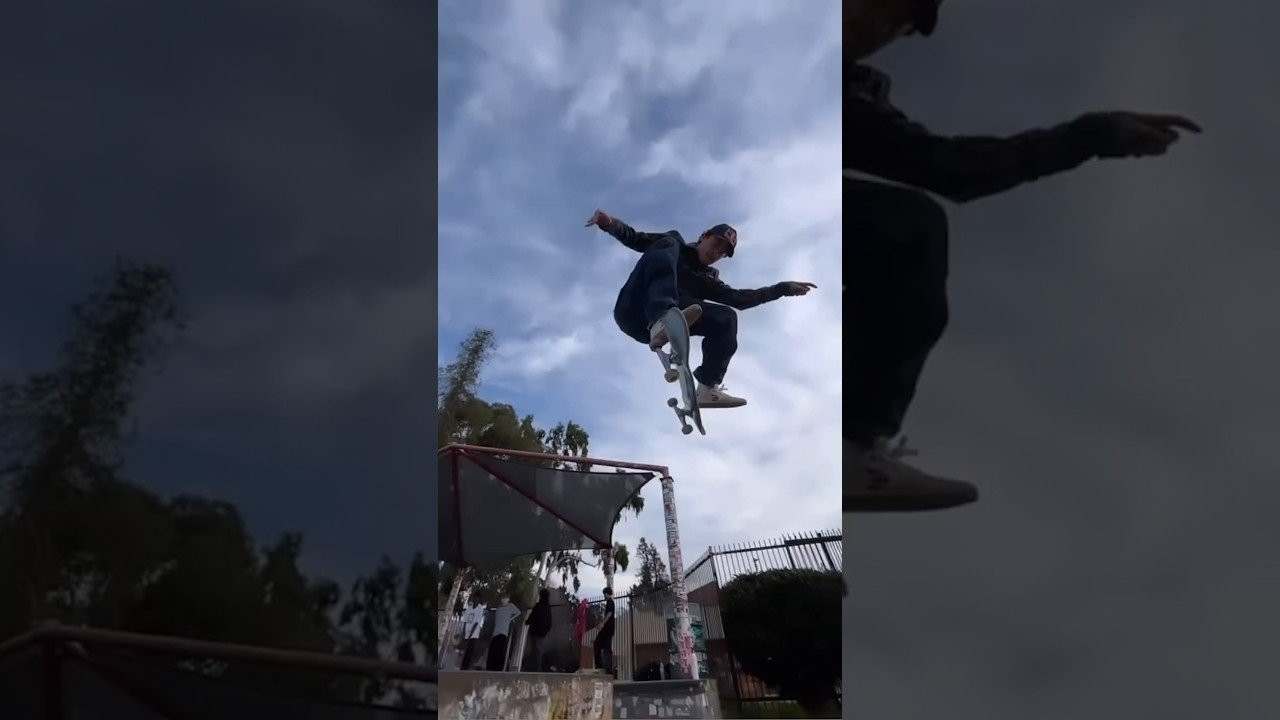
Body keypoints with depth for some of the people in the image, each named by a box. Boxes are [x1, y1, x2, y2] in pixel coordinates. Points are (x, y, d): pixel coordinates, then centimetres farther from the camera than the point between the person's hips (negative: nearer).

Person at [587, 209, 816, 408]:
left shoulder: (708, 280, 27)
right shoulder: (674, 244, 19)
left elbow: (739, 298, 15)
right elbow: (635, 238, 7)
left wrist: (784, 288, 10)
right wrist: (610, 223, -15)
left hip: (649, 331, 4)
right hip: (632, 310, -4)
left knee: (726, 317, -12)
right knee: (667, 246, -24)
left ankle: (708, 389, -19)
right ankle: (663, 320, -49)